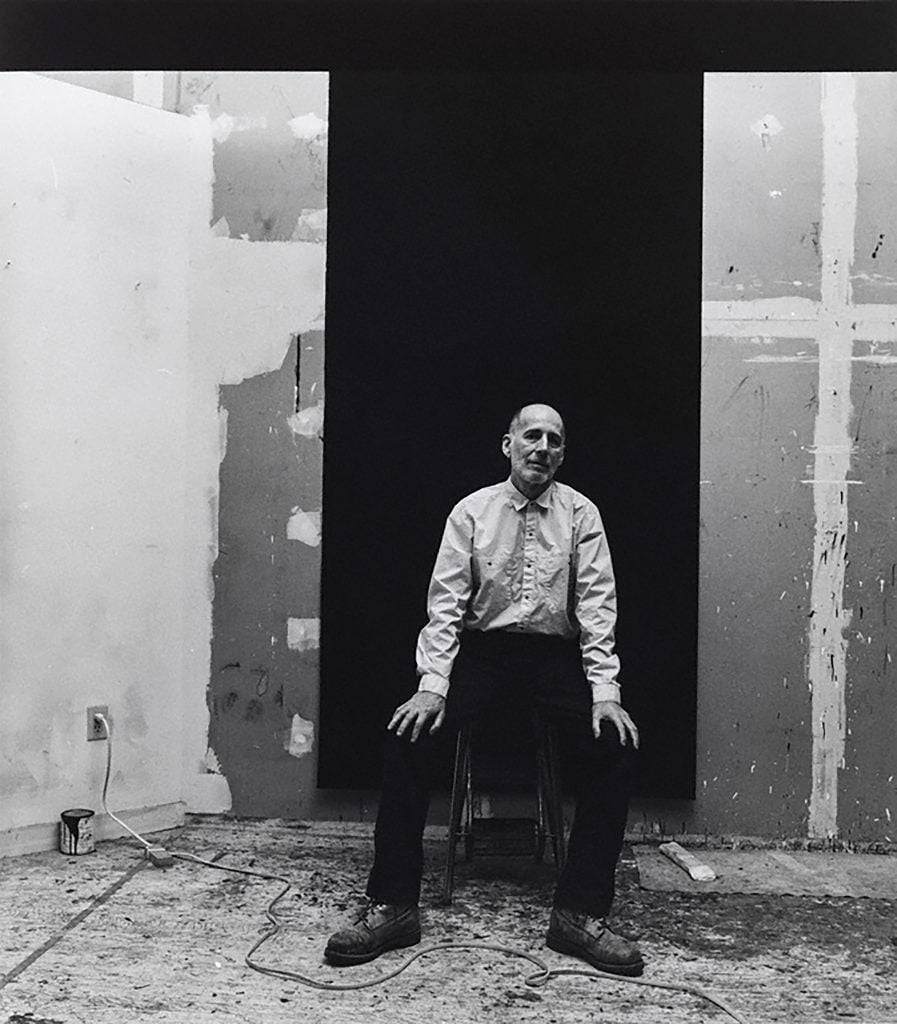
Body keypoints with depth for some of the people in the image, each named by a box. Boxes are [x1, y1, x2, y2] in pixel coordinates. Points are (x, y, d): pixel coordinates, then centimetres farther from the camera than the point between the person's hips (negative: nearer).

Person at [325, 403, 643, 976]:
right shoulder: (472, 511, 4)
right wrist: (433, 684, -17)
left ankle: (582, 913, -12)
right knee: (410, 733, -23)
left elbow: (596, 604, -3)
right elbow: (446, 602, -3)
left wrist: (604, 690, -16)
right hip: (481, 652, 0)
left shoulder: (581, 514, 4)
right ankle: (392, 906, -11)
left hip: (557, 658, 0)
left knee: (617, 744, -25)